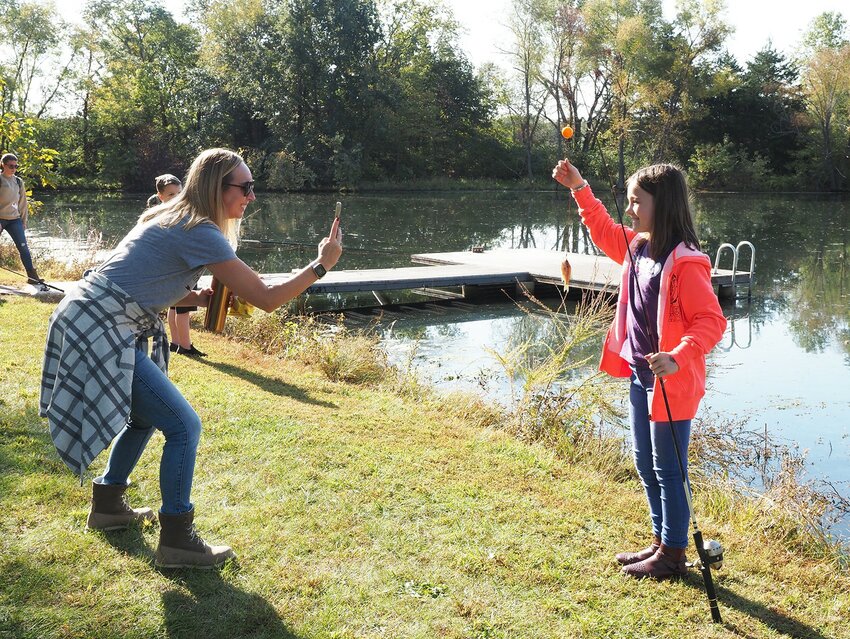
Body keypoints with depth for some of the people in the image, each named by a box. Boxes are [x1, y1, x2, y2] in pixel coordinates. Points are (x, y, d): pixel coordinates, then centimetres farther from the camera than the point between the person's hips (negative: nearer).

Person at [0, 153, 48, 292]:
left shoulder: (18, 182, 11)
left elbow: (23, 203, 16)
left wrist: (23, 221, 11)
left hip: (14, 219, 4)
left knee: (23, 248, -4)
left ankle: (32, 276, -1)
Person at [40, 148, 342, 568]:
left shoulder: (174, 219, 13)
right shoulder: (201, 233, -16)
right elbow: (267, 299, -17)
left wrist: (205, 297, 8)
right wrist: (321, 265, -8)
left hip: (87, 324, 10)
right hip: (99, 332, -10)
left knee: (146, 414, 26)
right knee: (183, 427, -7)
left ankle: (107, 504, 38)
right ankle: (177, 540, 0)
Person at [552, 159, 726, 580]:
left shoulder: (685, 262, -21)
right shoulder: (636, 247, 4)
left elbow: (712, 321, -22)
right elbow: (604, 232, 25)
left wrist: (678, 358, -35)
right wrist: (579, 189, 19)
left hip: (672, 384, -9)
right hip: (640, 376, 9)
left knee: (668, 469, 4)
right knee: (645, 465, 19)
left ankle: (673, 554, 20)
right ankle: (660, 541, 35)